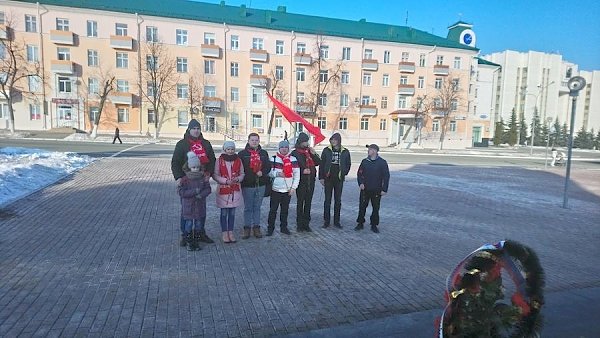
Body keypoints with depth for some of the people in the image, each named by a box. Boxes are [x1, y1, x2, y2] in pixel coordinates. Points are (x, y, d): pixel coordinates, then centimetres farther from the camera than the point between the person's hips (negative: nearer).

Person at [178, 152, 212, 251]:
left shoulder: (203, 177, 1)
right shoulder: (185, 179, -8)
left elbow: (208, 189, -1)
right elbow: (181, 192, -14)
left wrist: (201, 194, -19)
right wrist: (194, 191, -22)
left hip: (200, 206, 3)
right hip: (188, 206, -3)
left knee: (199, 224, 10)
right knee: (189, 224, 3)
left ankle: (195, 241, 24)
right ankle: (189, 243, 16)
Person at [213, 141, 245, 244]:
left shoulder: (238, 160, 4)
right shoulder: (220, 160, -4)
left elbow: (242, 173, 9)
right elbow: (215, 175, -4)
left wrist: (237, 179, -12)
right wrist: (225, 181, -17)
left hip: (235, 190, 3)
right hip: (223, 190, -2)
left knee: (232, 213, 9)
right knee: (224, 213, 3)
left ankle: (231, 232, 20)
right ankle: (224, 233, 15)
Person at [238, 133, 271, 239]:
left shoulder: (264, 153, 11)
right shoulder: (242, 153, -1)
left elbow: (268, 166, 8)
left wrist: (262, 172, -11)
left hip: (261, 184, 3)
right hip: (247, 185, -3)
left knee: (257, 207, 11)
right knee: (248, 208, 5)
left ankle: (256, 228, 20)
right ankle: (247, 228, 15)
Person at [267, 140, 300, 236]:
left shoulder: (293, 159, 5)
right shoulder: (274, 159, 1)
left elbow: (297, 175, 5)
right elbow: (269, 172, 0)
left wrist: (293, 187, -1)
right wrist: (277, 173, -18)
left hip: (288, 190, 2)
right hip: (276, 189, -2)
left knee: (285, 209, 11)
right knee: (273, 209, 0)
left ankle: (284, 227, 23)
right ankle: (270, 228, 10)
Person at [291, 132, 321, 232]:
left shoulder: (310, 151, 11)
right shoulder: (295, 153, -2)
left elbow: (318, 163, 8)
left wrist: (314, 154, -6)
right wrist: (302, 171, -14)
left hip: (311, 180, 4)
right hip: (301, 181, -4)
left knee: (308, 202, 8)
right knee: (300, 202, 0)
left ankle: (306, 224, 17)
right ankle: (299, 225, 8)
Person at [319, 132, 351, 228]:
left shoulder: (345, 152, 2)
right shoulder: (326, 150, -1)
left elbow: (348, 164, 14)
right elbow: (321, 164, 1)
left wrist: (344, 173, 2)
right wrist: (321, 177, -3)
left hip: (339, 179, 1)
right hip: (328, 178, -1)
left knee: (338, 201, 8)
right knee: (327, 200, 4)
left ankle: (336, 221, 17)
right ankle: (326, 221, 12)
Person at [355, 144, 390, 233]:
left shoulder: (382, 162, -5)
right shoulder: (365, 161, 4)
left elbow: (386, 176, -3)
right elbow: (359, 173, 10)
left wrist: (384, 189, -7)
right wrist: (361, 183, -7)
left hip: (376, 190, -2)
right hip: (365, 189, 2)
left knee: (376, 208, 7)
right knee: (362, 207, 5)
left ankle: (374, 225, 20)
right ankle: (360, 223, 19)